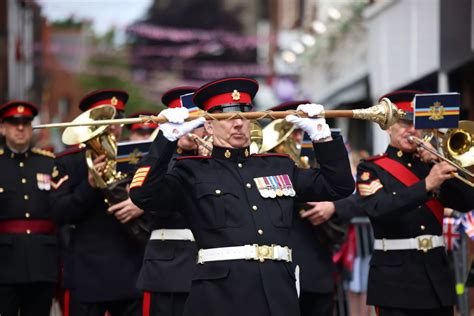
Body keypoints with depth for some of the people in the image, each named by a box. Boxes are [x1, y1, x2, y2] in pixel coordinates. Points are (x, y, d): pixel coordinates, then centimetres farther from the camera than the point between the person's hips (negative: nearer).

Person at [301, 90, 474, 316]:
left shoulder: (430, 164, 13)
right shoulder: (372, 169, 1)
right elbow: (379, 208, -18)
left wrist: (439, 164, -7)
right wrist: (427, 184, -27)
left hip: (437, 274, 4)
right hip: (396, 279, -4)